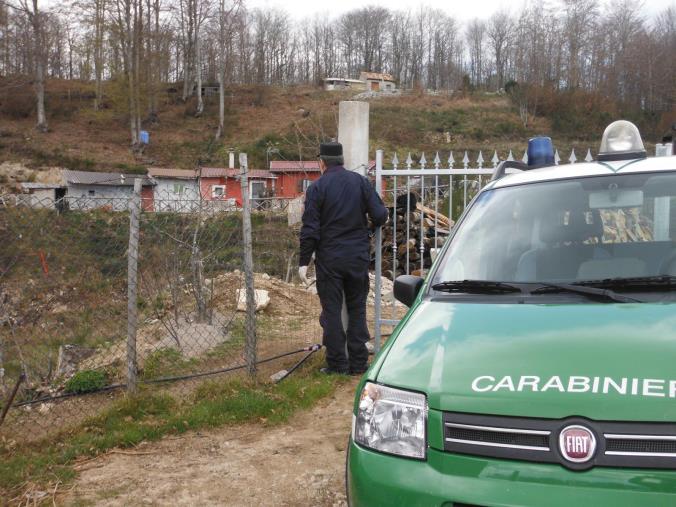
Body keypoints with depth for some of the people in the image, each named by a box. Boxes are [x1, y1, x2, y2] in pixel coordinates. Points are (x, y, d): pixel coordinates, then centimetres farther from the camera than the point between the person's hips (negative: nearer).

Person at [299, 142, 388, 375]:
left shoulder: (317, 187, -6)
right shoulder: (361, 182, 2)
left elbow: (310, 229, -9)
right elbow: (380, 215, -3)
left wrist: (303, 261, -4)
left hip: (329, 259, -3)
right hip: (358, 257, 3)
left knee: (331, 310, 5)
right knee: (357, 309, 11)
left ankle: (337, 363, 8)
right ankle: (358, 362, 14)